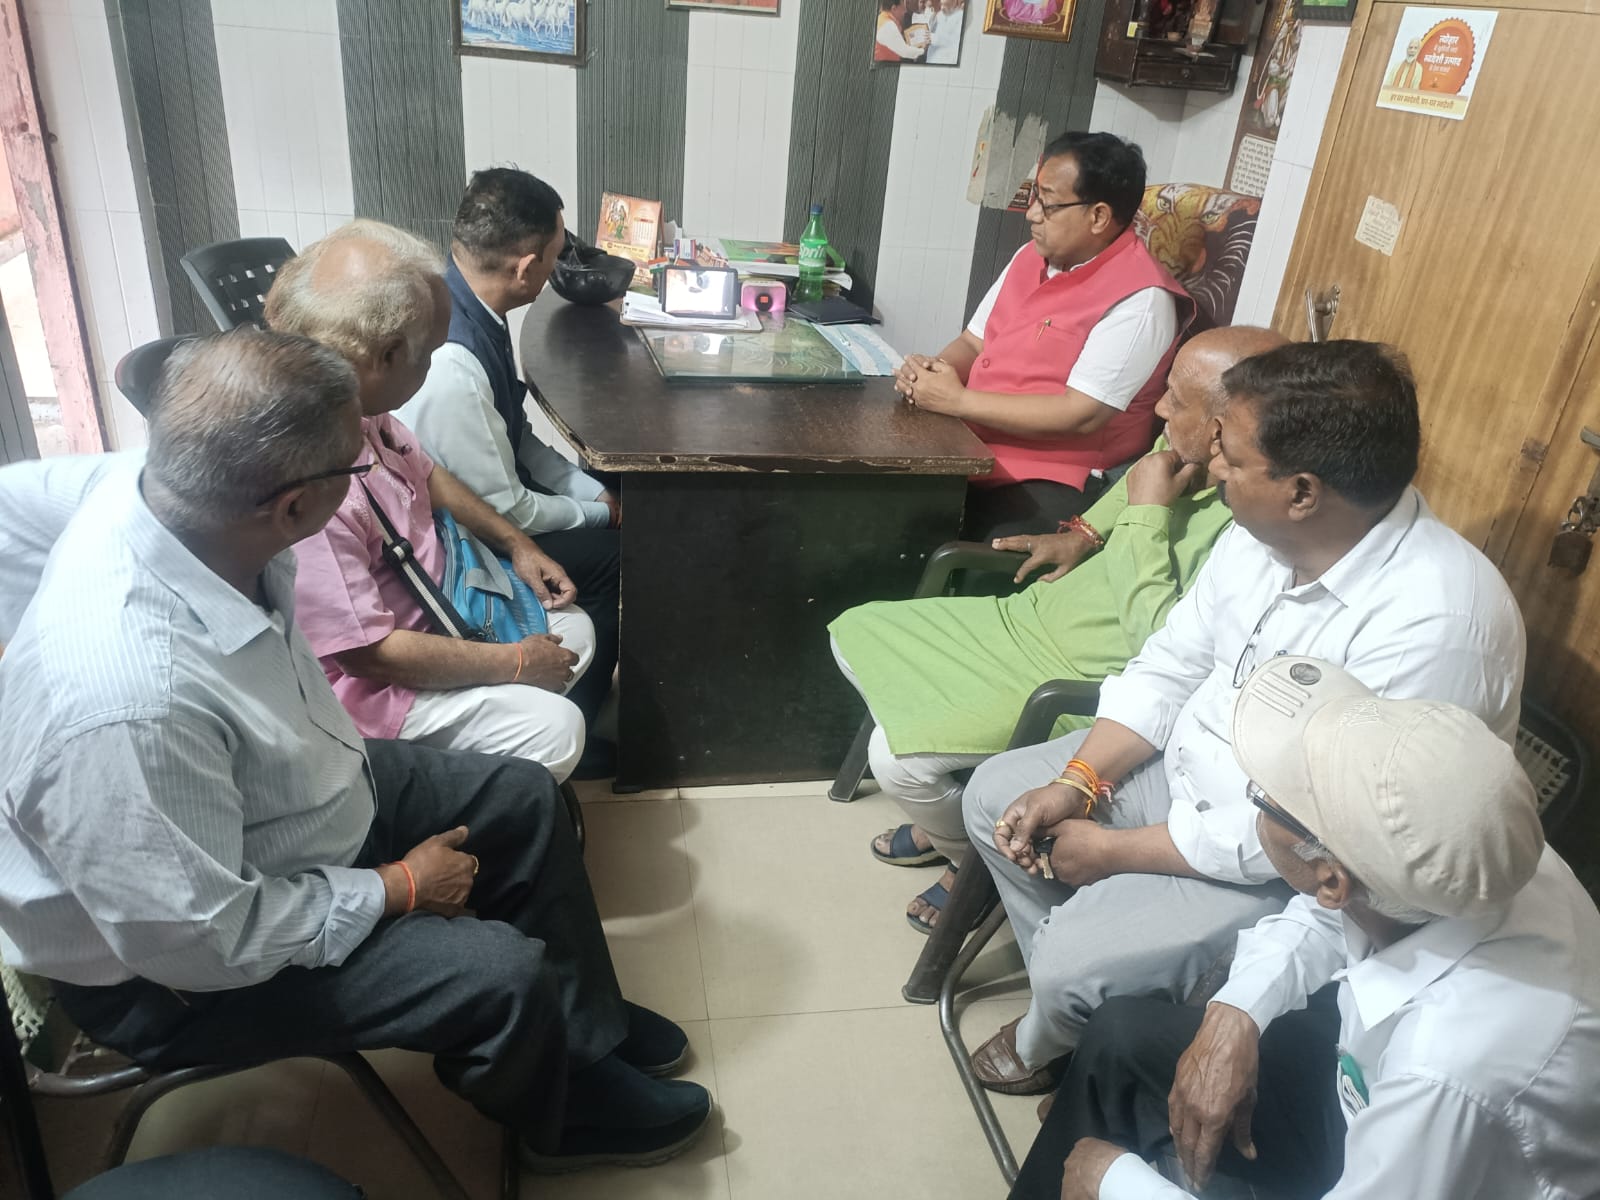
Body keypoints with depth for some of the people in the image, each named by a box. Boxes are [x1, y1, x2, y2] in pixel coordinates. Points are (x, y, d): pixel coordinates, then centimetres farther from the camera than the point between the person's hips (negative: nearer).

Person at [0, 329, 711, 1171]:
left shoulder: (151, 487, -19)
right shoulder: (130, 700, -42)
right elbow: (201, 941, -30)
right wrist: (398, 888, -17)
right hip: (178, 967, -8)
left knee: (523, 800, 9)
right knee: (507, 977, -17)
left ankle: (589, 1040, 29)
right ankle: (564, 1118, 20)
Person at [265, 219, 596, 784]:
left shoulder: (356, 406, -9)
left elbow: (424, 472, 13)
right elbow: (371, 651, -30)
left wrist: (517, 544, 6)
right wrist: (514, 663, -19)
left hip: (427, 607, 10)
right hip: (364, 680, -9)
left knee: (574, 630, 12)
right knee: (552, 728, -17)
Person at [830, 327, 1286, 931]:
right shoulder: (1187, 452, -4)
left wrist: (1146, 516, -26)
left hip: (1078, 682, -9)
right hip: (1031, 616, 9)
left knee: (898, 758, -22)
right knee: (855, 634, 10)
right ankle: (949, 815, 25)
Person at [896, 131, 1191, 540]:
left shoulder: (1139, 299, -16)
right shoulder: (1031, 257, 10)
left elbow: (1080, 416, -22)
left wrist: (960, 400, -20)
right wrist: (931, 371, -7)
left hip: (1050, 483, -7)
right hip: (968, 449, 8)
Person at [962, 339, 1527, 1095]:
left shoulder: (1437, 621, -33)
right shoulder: (1263, 531, -10)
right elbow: (1171, 665, 2)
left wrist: (1118, 850, -20)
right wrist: (1076, 783, -9)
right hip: (1187, 765, 8)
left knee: (1076, 961, -19)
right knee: (994, 794, 5)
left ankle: (1049, 1045, 20)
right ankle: (1075, 1003, 22)